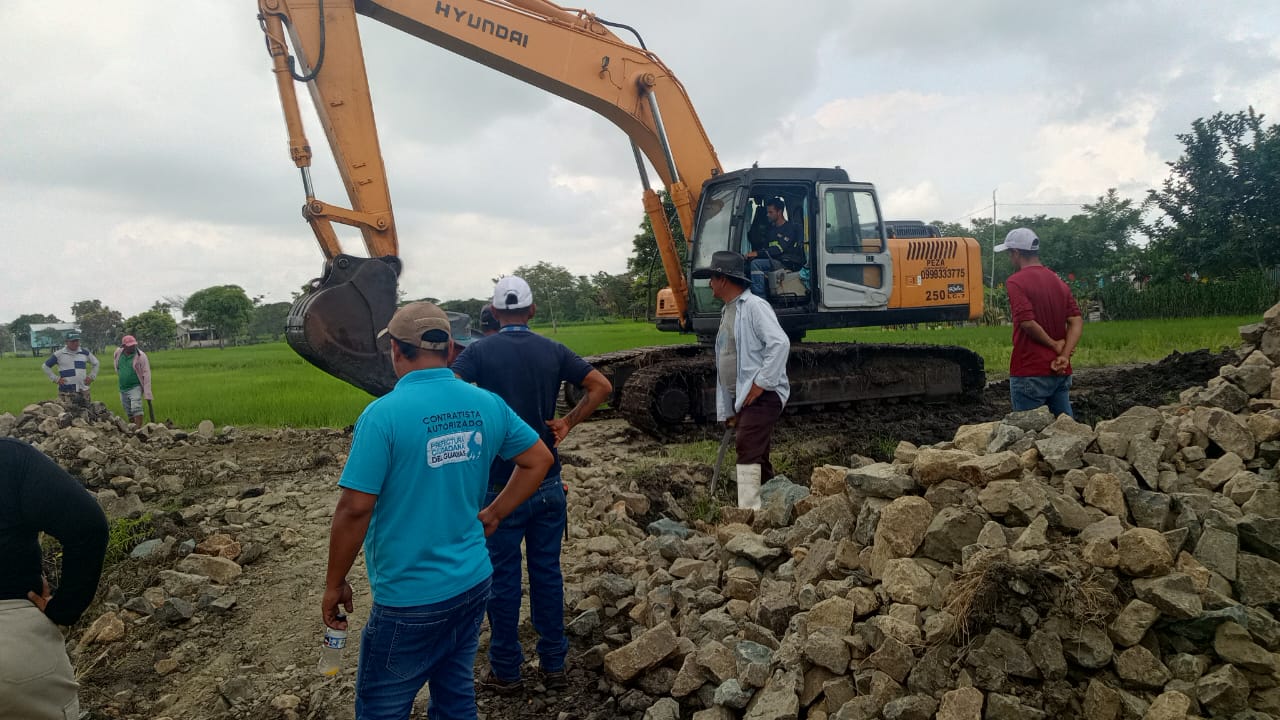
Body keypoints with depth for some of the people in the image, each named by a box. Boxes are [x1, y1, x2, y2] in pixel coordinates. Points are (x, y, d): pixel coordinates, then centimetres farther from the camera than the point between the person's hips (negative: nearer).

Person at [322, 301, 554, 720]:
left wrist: (334, 584, -4)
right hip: (473, 584, 6)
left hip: (411, 598, -5)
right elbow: (539, 460, 10)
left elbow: (355, 508, -17)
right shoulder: (487, 405, -1)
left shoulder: (384, 413, -18)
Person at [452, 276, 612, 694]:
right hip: (547, 481, 3)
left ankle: (505, 670, 20)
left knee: (503, 577, 8)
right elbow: (601, 386, -1)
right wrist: (567, 423, 2)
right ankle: (553, 664, 23)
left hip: (499, 483, -3)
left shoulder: (480, 351, -7)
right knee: (547, 571, 13)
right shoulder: (553, 351, 1)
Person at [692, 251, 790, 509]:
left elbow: (779, 343, -21)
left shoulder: (754, 306, -9)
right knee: (758, 459, 12)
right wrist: (729, 410, 20)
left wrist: (761, 382, -20)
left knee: (748, 448, -22)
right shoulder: (727, 312, 20)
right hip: (742, 399, 10)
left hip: (762, 395, -10)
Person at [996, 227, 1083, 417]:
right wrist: (1064, 356, -7)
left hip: (1030, 373, -7)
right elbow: (1077, 321, 4)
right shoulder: (1058, 281, 13)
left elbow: (1027, 322, -22)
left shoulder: (1016, 282, -10)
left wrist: (1055, 345, -8)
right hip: (1061, 373, 7)